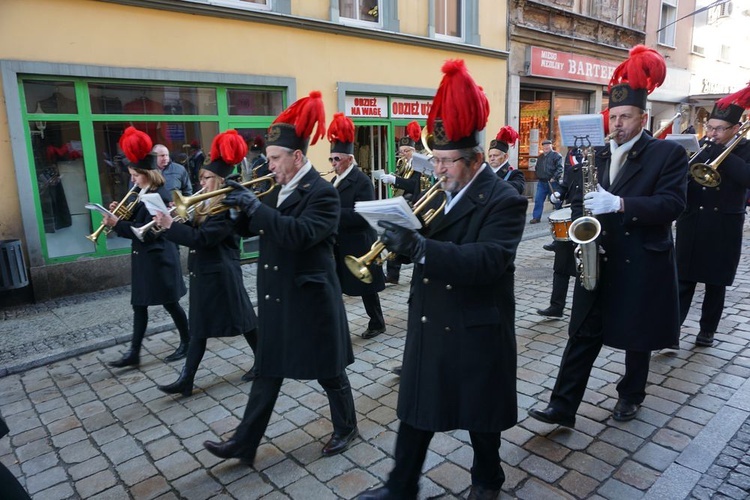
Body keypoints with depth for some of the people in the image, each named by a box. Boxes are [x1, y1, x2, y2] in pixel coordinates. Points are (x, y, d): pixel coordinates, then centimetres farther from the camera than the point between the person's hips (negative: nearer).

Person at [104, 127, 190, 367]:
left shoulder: (160, 196, -18)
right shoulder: (144, 194, 10)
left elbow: (148, 232, -23)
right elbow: (137, 222, 14)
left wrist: (118, 224, -22)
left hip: (158, 258, -9)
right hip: (143, 258, 9)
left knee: (170, 303, 4)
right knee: (139, 305, 11)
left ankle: (187, 343, 21)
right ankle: (134, 353, 19)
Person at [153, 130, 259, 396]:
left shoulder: (227, 208, -18)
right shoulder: (209, 204, 13)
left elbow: (201, 238, -25)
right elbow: (193, 231, 10)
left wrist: (170, 225, -20)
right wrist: (172, 222, -4)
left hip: (220, 274, -10)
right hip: (204, 273, 10)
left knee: (243, 319, 4)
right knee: (198, 326, 12)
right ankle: (187, 379, 19)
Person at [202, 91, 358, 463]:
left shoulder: (323, 193, -15)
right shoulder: (278, 190, 9)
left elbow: (300, 234, -31)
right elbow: (254, 228, 14)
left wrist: (255, 205, -27)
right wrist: (242, 206, -6)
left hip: (311, 300, -7)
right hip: (276, 298, 7)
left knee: (328, 370, 10)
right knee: (267, 370, 15)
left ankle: (346, 427, 33)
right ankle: (244, 443, 25)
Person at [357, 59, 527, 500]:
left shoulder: (504, 201, -17)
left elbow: (488, 262, -31)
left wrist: (418, 246, -38)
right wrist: (402, 238, -14)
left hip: (475, 330, -6)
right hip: (427, 323, 6)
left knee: (479, 413, 15)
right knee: (416, 406, 15)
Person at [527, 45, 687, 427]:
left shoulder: (669, 153, -5)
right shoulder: (599, 155, 10)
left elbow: (673, 204, -17)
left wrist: (619, 204, -29)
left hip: (643, 263, -3)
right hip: (599, 259, 4)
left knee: (637, 336, 12)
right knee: (583, 333, 3)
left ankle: (631, 396, 35)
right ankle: (563, 406, 7)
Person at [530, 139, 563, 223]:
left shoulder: (556, 155, -4)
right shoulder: (540, 157, 17)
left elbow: (560, 168, -13)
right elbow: (537, 168, 27)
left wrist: (554, 177, -21)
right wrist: (538, 177, 13)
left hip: (552, 182, -5)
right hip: (541, 182, 5)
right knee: (538, 200, -1)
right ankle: (536, 217, 3)